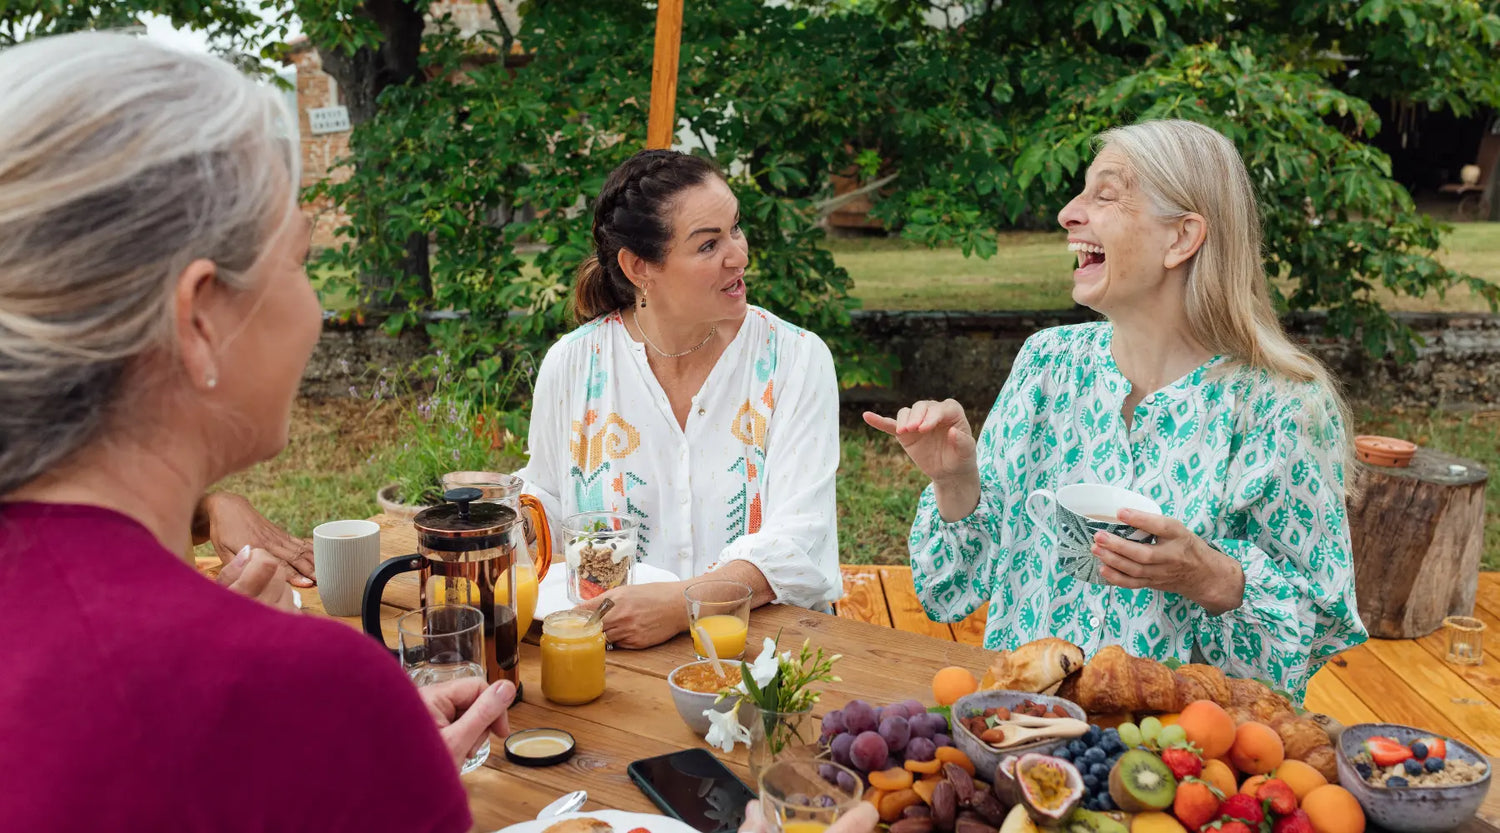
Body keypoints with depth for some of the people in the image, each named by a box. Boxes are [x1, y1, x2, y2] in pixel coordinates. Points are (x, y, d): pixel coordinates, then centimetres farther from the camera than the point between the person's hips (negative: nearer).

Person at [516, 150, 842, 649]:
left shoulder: (797, 360, -4)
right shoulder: (571, 365, 2)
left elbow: (798, 540, -11)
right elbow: (543, 506, 15)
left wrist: (682, 603, -28)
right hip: (607, 644, 2)